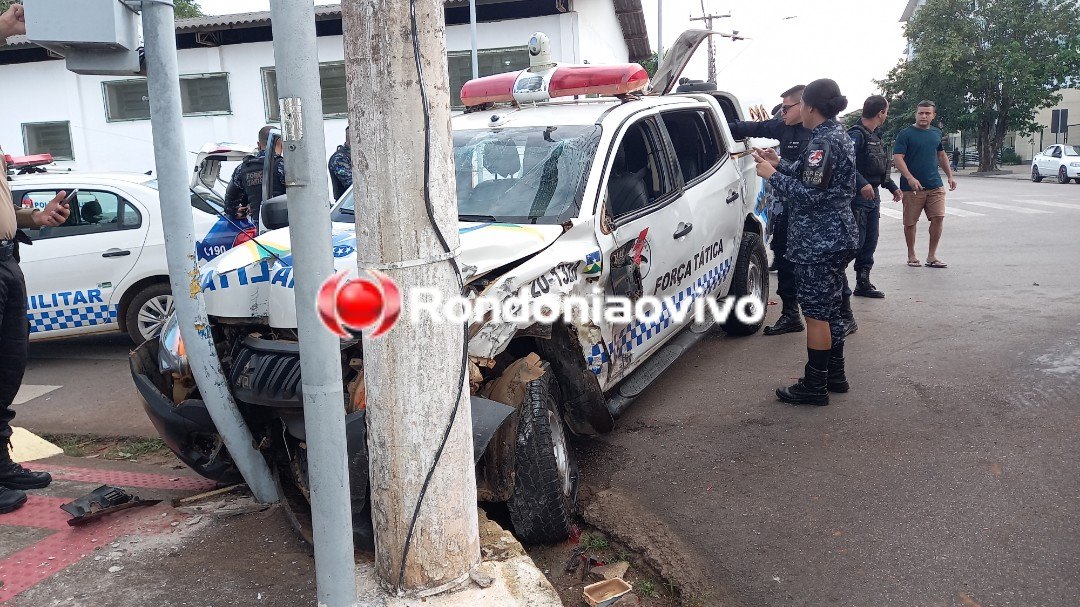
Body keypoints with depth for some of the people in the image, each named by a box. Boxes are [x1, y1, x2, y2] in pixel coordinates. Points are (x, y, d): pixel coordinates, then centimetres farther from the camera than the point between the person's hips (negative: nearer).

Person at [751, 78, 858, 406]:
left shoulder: (824, 142, -18)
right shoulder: (838, 135, 13)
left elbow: (808, 194, -22)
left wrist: (772, 175, -13)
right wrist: (780, 164, 12)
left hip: (819, 243, -10)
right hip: (836, 237, 10)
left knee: (815, 312, -3)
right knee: (829, 309, 18)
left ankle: (814, 386, 6)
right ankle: (834, 375, 28)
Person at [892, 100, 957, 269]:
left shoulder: (936, 133, 13)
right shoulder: (905, 134, -5)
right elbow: (897, 158, -14)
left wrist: (950, 176, 18)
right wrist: (910, 178, -25)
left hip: (935, 186, 4)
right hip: (912, 187, -4)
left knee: (938, 218, -4)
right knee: (910, 222, 4)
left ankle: (932, 256, 7)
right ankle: (911, 255, 20)